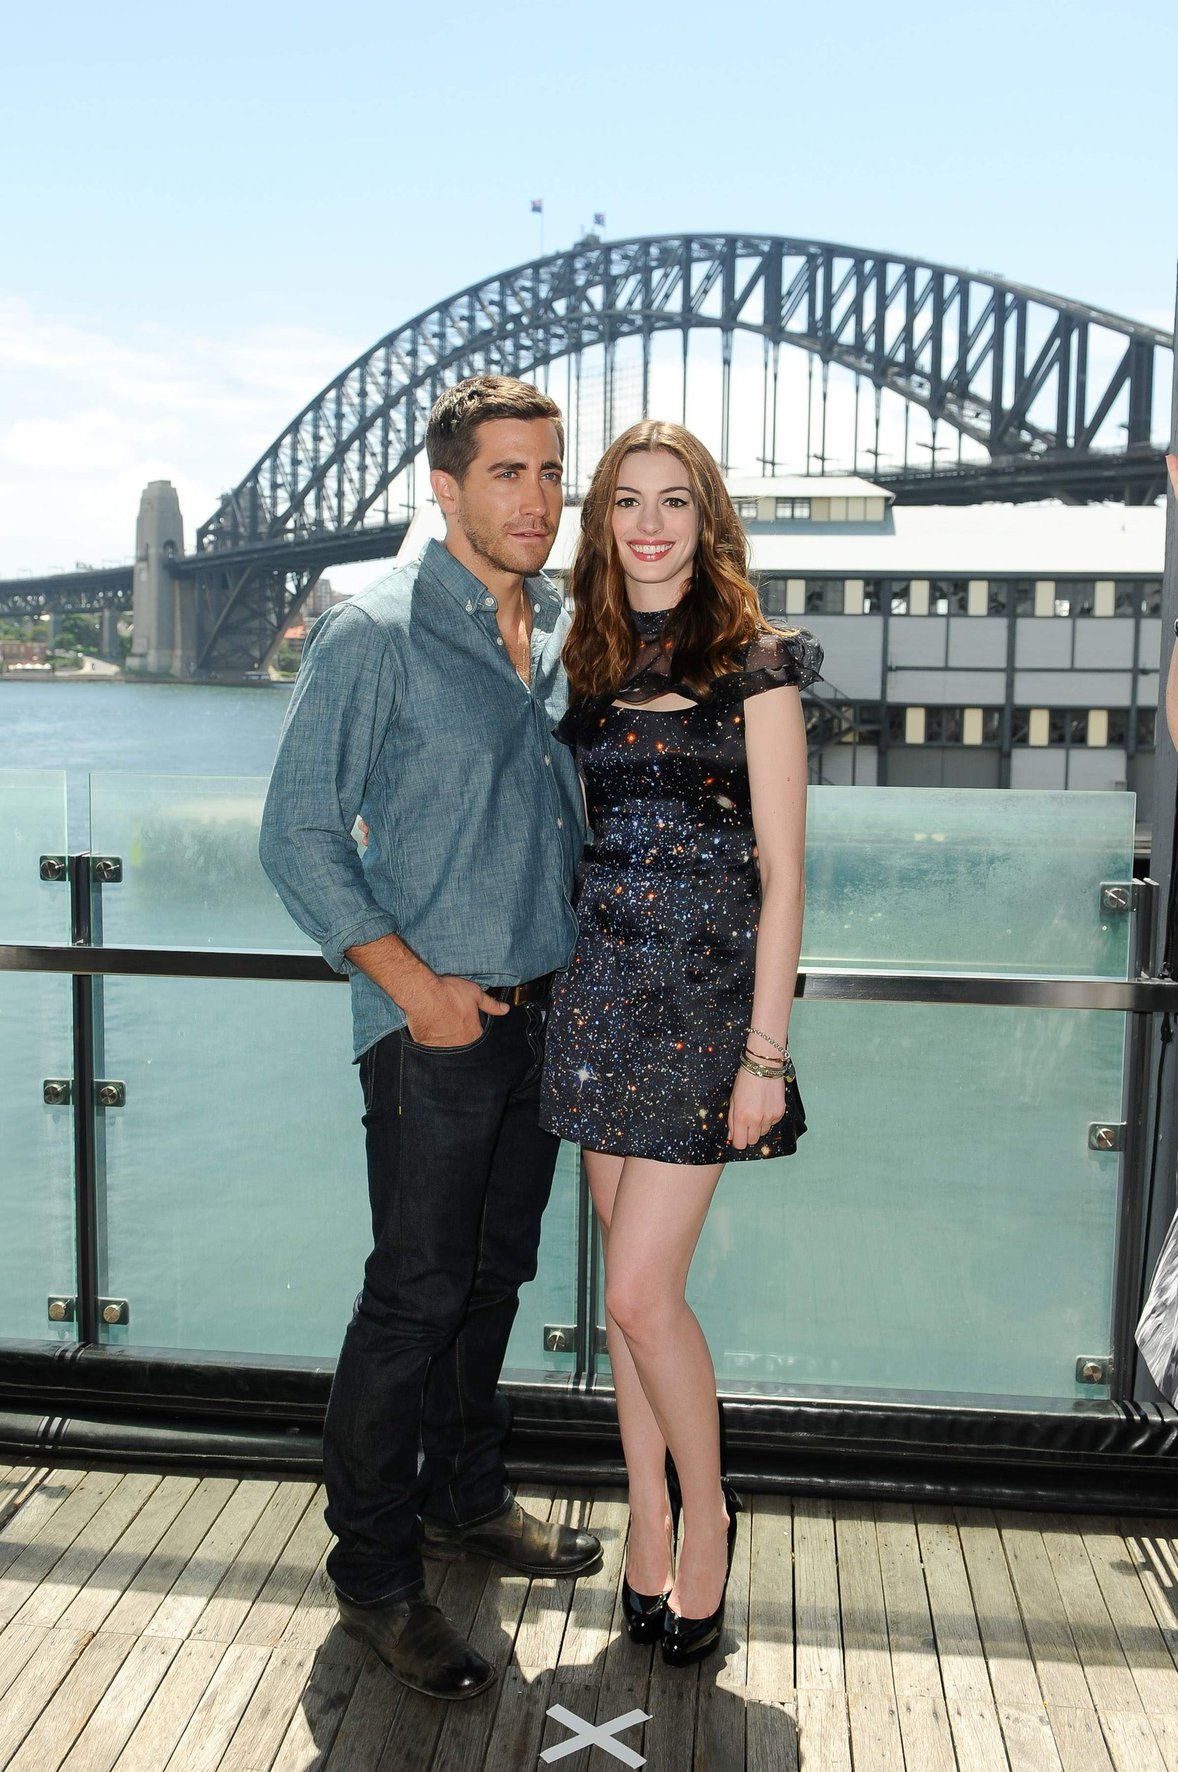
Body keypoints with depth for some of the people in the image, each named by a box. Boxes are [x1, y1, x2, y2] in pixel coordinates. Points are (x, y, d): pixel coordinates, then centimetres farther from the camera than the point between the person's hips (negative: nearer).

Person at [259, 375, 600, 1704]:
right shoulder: (374, 634, -10)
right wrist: (412, 980, -15)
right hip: (433, 1016, -6)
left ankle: (464, 1498, 36)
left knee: (494, 1274, 17)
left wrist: (585, 954, 11)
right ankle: (373, 1570, 17)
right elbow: (299, 836, -10)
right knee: (415, 1294, 0)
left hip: (545, 1006, 6)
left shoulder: (566, 632, 10)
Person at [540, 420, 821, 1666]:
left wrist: (766, 1052, -12)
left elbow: (780, 876, -8)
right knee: (632, 1282, 11)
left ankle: (706, 1510, 20)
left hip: (704, 996, -5)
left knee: (641, 1293, -6)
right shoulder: (591, 666, 10)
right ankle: (650, 1524, 28)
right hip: (601, 989, 5)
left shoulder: (754, 667, -5)